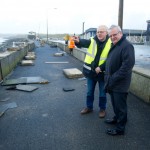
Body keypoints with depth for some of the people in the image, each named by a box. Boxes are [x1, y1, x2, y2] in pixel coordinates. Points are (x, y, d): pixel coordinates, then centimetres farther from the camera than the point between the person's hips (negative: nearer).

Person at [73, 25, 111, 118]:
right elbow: (84, 42, -24)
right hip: (91, 72, 3)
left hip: (102, 72, -2)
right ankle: (89, 107, 35)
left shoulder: (110, 43, -9)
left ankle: (102, 109, 32)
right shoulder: (92, 41, -3)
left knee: (102, 93, 12)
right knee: (89, 92, 16)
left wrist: (101, 68, -20)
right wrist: (78, 41, -47)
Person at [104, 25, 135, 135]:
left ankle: (120, 128, 18)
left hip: (120, 84, -9)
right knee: (115, 103, 22)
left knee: (120, 105, 4)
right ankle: (117, 118, 43)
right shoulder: (114, 45, 13)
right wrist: (108, 78, 11)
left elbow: (127, 65, -26)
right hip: (112, 82, 9)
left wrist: (114, 78, -21)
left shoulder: (127, 46, -18)